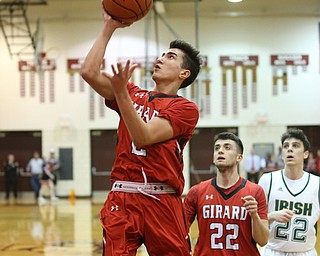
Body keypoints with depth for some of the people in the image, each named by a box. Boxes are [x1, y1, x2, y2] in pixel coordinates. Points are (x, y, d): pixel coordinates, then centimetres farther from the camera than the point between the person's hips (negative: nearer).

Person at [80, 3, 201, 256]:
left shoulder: (186, 108, 0)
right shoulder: (134, 95, 16)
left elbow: (143, 137, -14)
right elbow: (89, 72, 4)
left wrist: (121, 93, -22)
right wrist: (109, 28, 6)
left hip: (163, 202, -4)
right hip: (122, 198, 4)